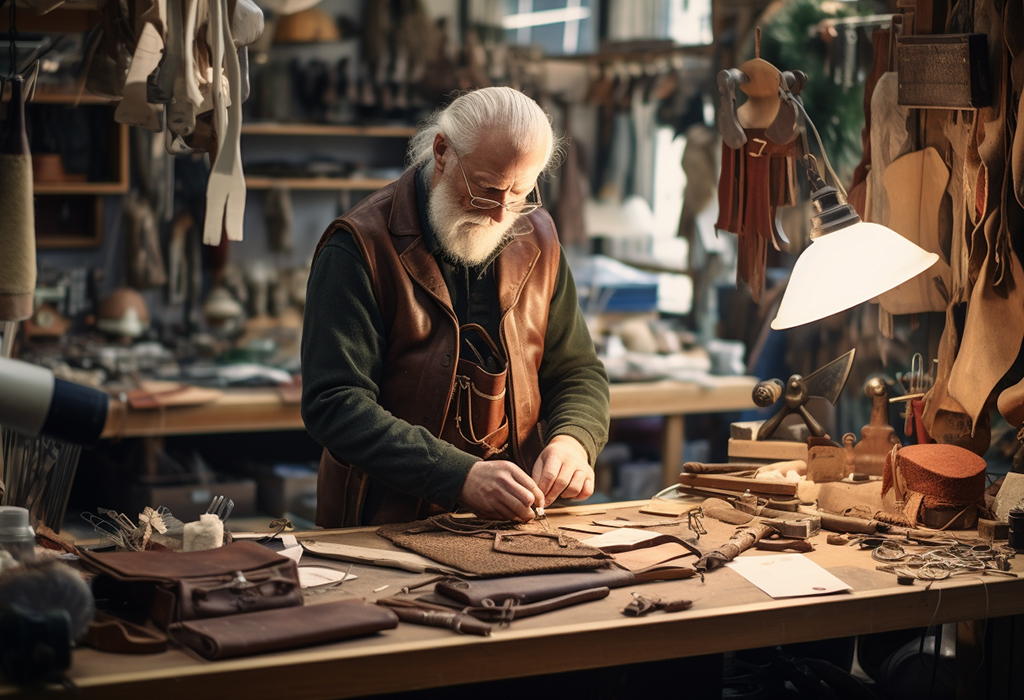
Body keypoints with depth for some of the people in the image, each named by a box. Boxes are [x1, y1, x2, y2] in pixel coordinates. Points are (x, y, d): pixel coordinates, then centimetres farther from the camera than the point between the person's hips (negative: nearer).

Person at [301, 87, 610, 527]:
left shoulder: (536, 239, 9)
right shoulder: (361, 247, -8)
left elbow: (578, 374, 18)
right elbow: (334, 405, -16)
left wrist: (573, 439, -5)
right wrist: (460, 478, -25)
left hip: (516, 524, 4)